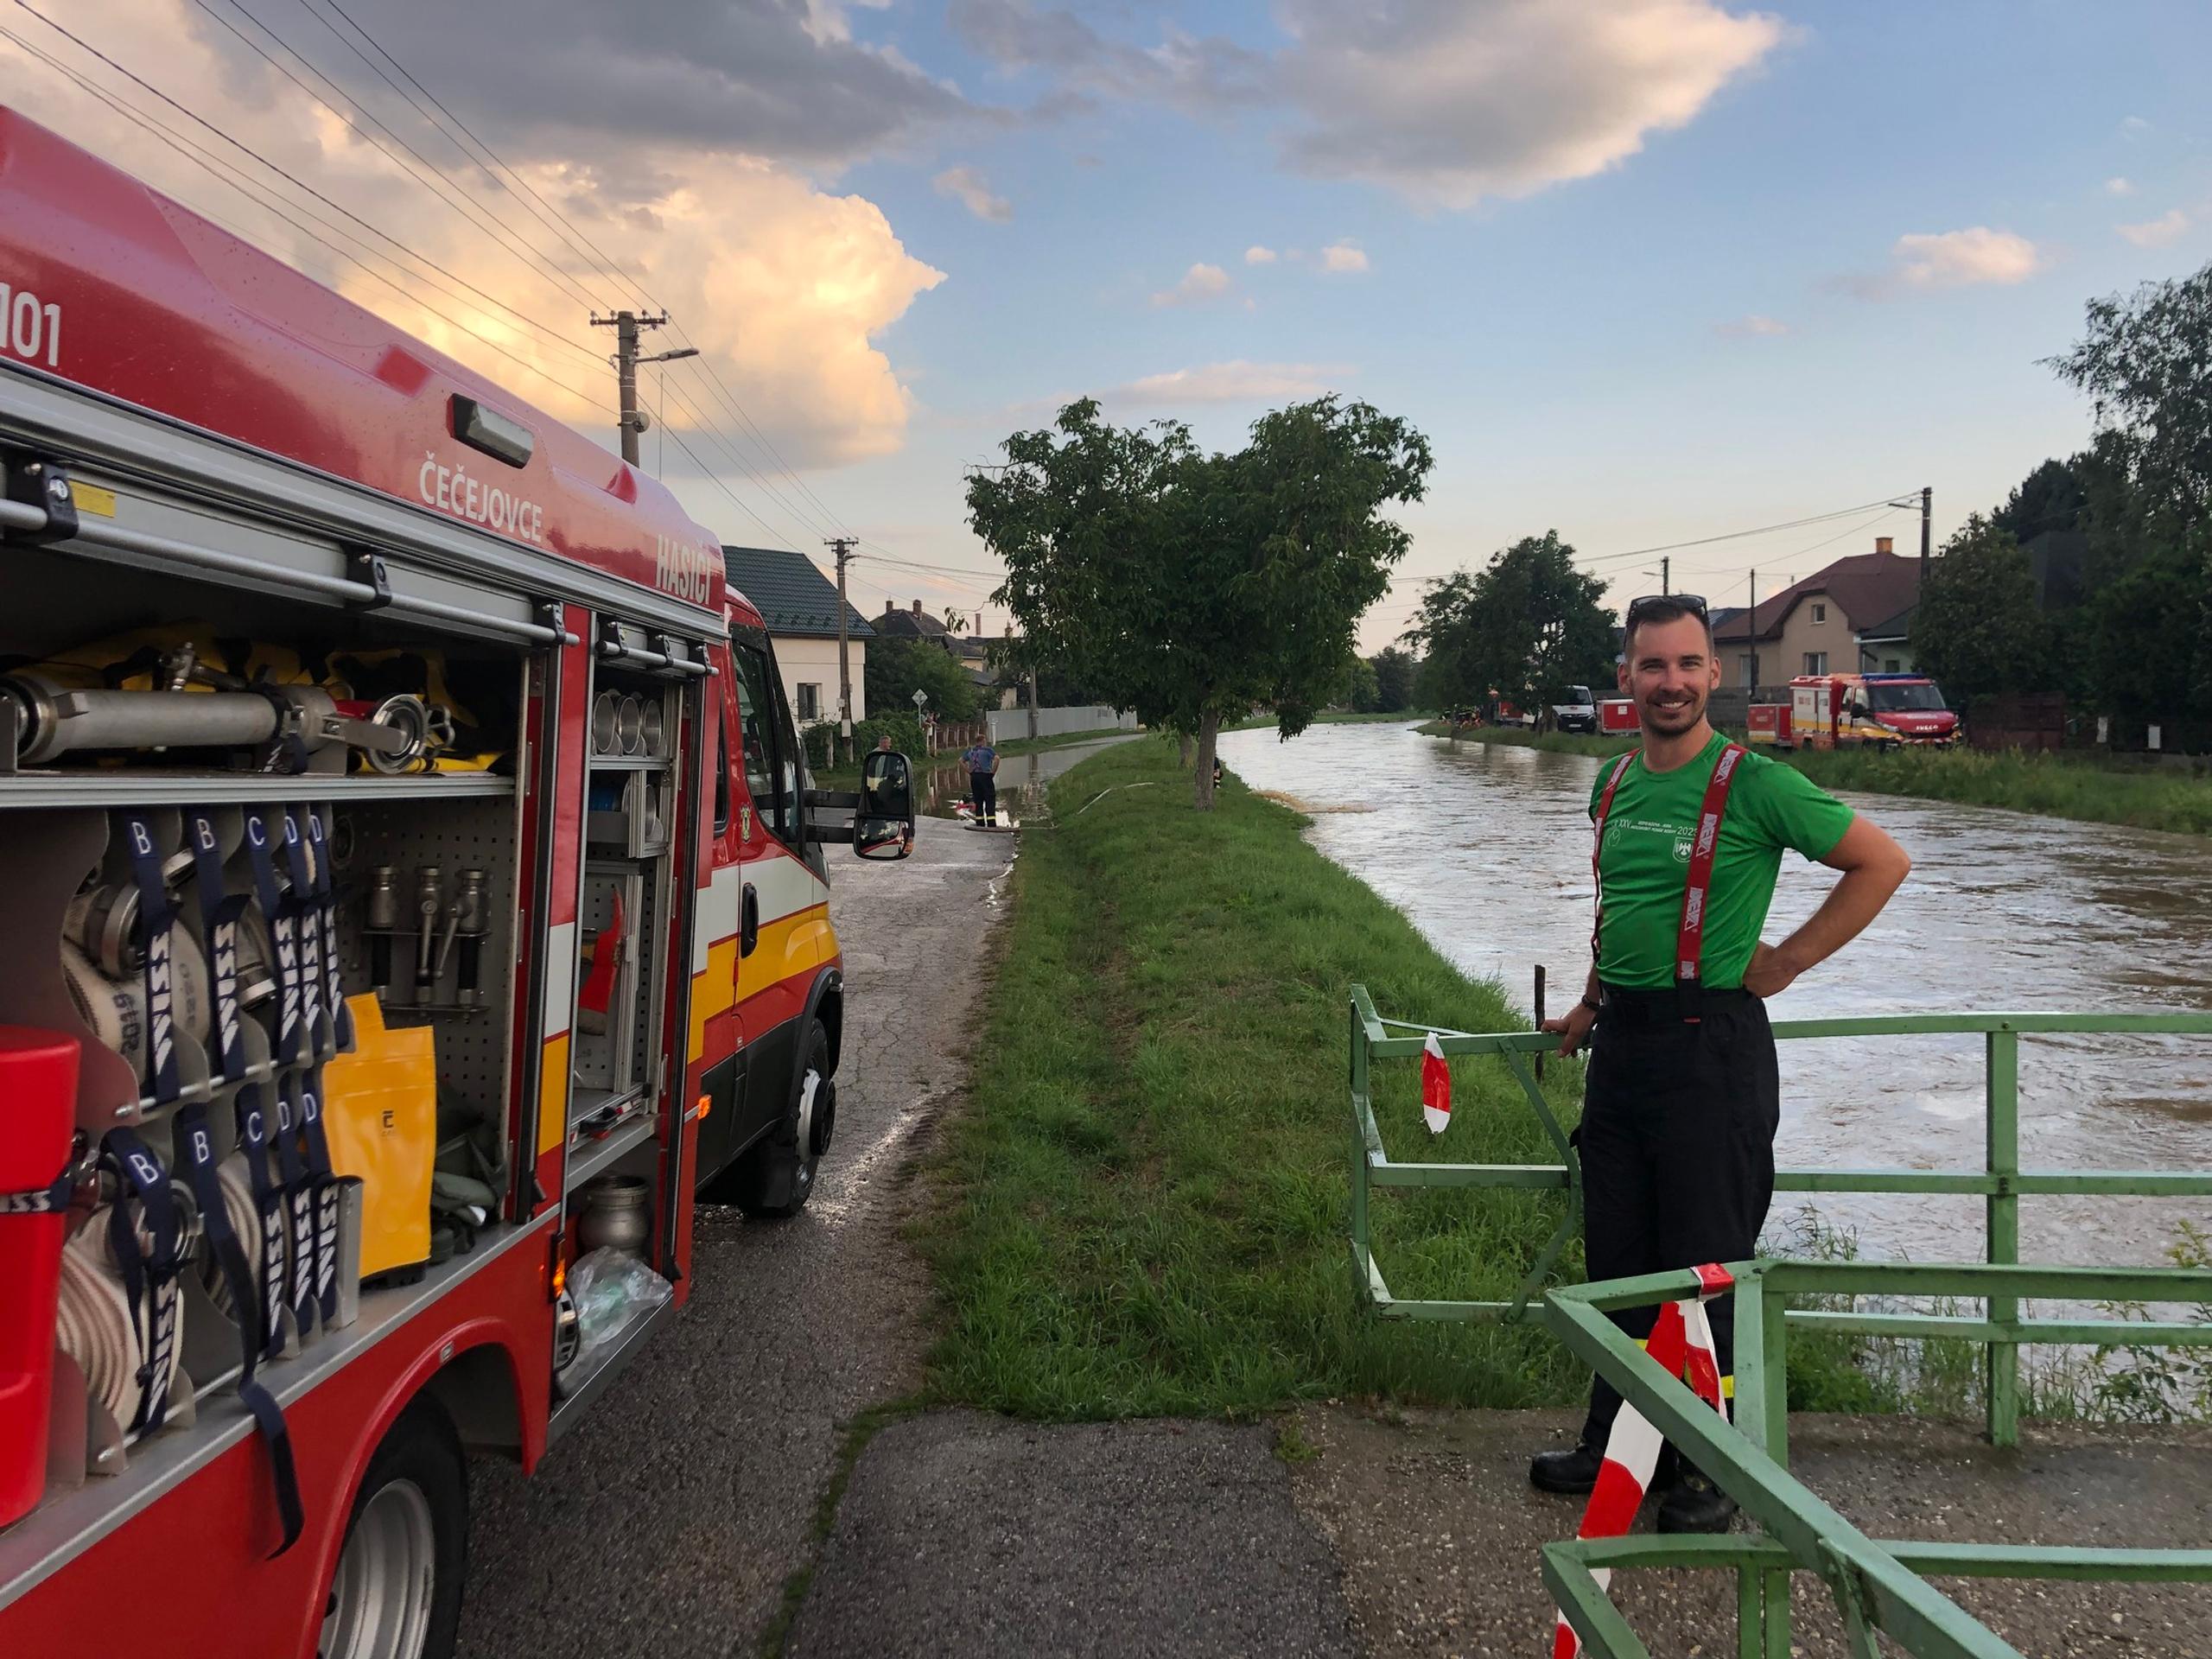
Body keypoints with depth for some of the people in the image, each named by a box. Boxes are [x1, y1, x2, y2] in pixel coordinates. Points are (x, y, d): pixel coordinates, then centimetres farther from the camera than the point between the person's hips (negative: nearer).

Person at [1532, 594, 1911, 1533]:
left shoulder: (1754, 785, -11)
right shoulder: (1613, 784, 9)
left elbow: (1883, 862, -7)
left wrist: (1787, 962, -7)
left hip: (1710, 1044, -7)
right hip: (1621, 1042, 7)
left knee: (1707, 1267, 2)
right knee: (1617, 1258, 15)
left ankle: (1711, 1469, 16)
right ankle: (1613, 1446, 29)